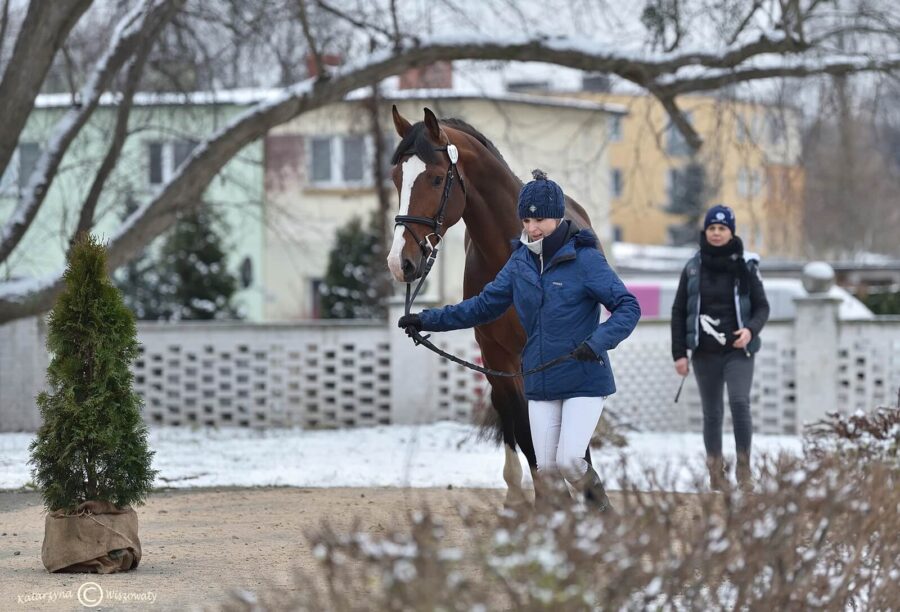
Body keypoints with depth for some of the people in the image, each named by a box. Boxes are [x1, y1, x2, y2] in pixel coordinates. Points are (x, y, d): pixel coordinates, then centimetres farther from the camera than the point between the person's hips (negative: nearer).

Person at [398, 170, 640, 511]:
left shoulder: (584, 259, -13)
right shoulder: (521, 261, 4)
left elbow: (628, 307, -16)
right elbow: (485, 305, 12)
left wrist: (598, 342, -32)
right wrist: (428, 320, 6)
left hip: (584, 380, -5)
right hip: (540, 383, 5)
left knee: (569, 461, -12)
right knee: (546, 470, 4)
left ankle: (599, 506, 17)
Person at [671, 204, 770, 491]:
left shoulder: (745, 266, 1)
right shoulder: (693, 268, 4)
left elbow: (762, 307, 4)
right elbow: (678, 312, 8)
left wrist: (751, 330, -17)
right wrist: (679, 353, 2)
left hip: (738, 351, -2)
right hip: (705, 352, 2)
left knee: (740, 402, -19)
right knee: (712, 412, 6)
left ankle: (743, 467, -9)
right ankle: (716, 472, 14)